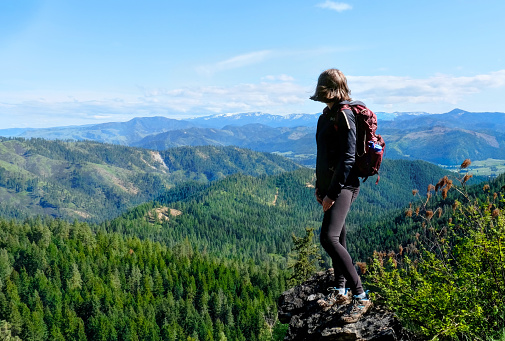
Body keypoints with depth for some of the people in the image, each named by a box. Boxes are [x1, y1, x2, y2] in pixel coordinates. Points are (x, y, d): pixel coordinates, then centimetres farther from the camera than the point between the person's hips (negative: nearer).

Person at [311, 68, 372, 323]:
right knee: (337, 238, 15)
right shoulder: (328, 115, 15)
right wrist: (319, 185, 20)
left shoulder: (345, 116, -13)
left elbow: (347, 158, -19)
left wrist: (332, 193, -20)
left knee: (329, 238, -21)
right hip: (329, 185, 10)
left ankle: (360, 296, -11)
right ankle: (340, 291, 29)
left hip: (343, 186, -10)